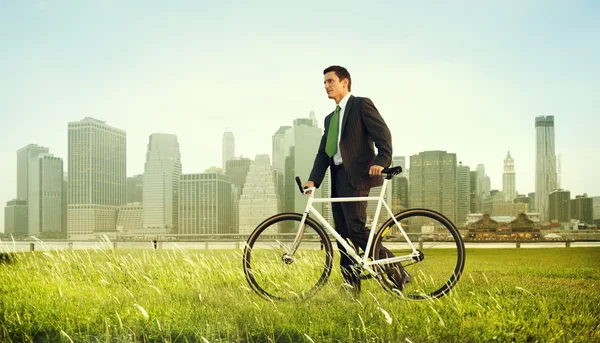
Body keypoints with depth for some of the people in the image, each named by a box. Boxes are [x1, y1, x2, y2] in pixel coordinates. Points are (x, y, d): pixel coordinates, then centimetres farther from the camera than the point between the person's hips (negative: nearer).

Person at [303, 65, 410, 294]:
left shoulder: (361, 104, 0)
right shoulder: (330, 118, 23)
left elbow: (383, 133, -10)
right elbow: (323, 152, 15)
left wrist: (381, 161, -25)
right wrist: (313, 180, 1)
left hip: (357, 175, -8)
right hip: (338, 177, 8)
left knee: (356, 229, -14)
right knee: (343, 234, 6)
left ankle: (395, 270, -2)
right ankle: (351, 285, 12)